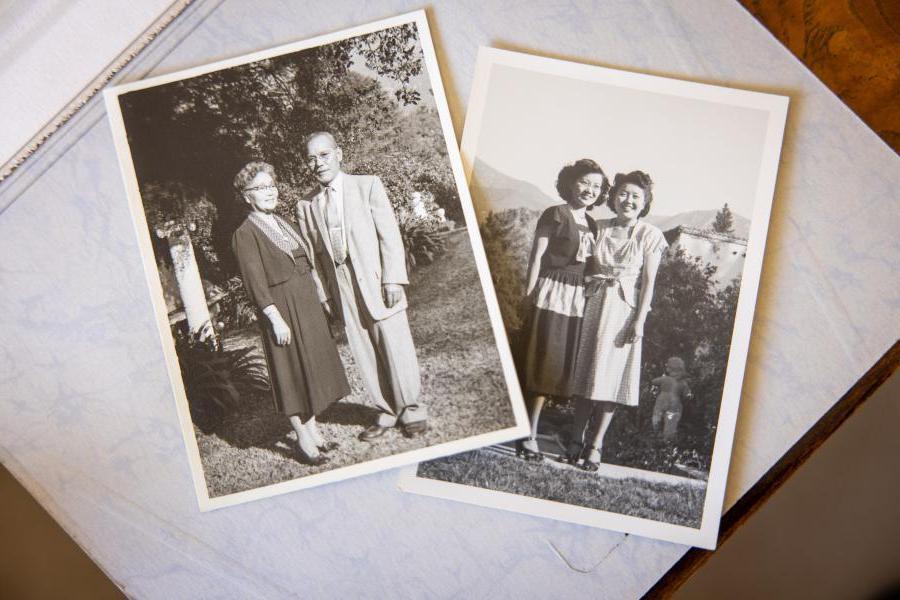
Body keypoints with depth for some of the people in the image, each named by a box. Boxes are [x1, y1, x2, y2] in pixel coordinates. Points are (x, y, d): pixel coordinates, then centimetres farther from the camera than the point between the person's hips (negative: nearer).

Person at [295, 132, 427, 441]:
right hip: (341, 287, 3)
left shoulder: (368, 185, 0)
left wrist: (393, 279, -11)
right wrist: (324, 296, 5)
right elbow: (313, 255, 10)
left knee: (395, 347, 0)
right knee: (366, 355, 8)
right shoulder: (305, 206, 8)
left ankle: (411, 411, 17)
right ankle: (388, 413, 22)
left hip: (376, 281, -3)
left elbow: (390, 234, -4)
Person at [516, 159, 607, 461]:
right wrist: (529, 294, -12)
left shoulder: (591, 225, 16)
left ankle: (530, 431, 13)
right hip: (551, 292, -6)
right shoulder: (555, 214, -3)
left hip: (578, 298, 7)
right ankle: (528, 433, 1)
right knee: (542, 361, -5)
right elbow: (537, 256, -7)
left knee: (560, 364, 6)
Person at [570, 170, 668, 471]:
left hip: (624, 308, -2)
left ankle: (595, 445, 8)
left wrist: (640, 320, -10)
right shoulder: (600, 228, 5)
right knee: (586, 369, 6)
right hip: (594, 303, 3)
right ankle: (576, 436, 17)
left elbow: (648, 281, -4)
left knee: (612, 374, 0)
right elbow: (588, 267, 6)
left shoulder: (650, 235, -3)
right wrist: (582, 299, -1)